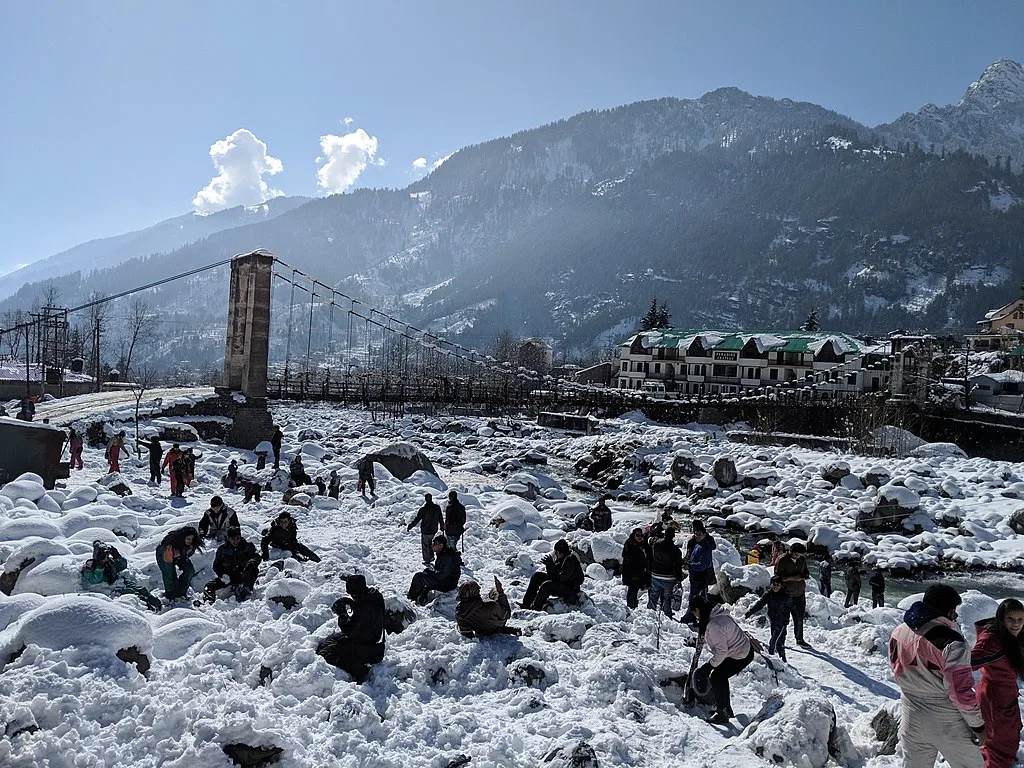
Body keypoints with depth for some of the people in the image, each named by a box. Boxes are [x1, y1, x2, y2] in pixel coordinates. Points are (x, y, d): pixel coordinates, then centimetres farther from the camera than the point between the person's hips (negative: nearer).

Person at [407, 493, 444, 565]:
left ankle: (427, 561, 14)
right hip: (434, 530, 5)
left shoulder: (423, 509, -19)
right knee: (430, 543, 26)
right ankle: (431, 556, 23)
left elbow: (417, 519, -15)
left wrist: (409, 526, -4)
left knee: (425, 545, 10)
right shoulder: (437, 508, -5)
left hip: (425, 531, -4)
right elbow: (440, 518, 6)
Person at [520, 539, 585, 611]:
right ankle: (526, 604, -1)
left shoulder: (571, 562, -25)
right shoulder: (560, 558, 1)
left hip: (570, 589, -10)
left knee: (546, 586, -31)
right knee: (537, 576, -1)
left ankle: (535, 609, -26)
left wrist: (550, 565, -30)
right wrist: (548, 565, -13)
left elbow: (559, 578, -28)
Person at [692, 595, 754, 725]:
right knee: (721, 676, 18)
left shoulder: (714, 624, -30)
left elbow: (721, 651, -27)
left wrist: (709, 666, -18)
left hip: (740, 657, -10)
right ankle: (727, 709, 32)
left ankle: (722, 714, 6)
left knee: (716, 678, -4)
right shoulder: (716, 614, 2)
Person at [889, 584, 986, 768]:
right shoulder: (951, 641, -24)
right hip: (948, 725, -5)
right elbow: (961, 691, -21)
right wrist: (978, 725, -8)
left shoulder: (898, 632, -4)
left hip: (912, 720, 5)